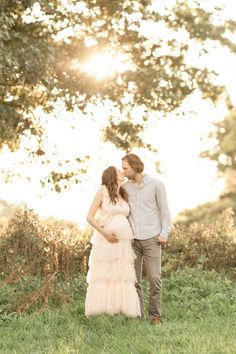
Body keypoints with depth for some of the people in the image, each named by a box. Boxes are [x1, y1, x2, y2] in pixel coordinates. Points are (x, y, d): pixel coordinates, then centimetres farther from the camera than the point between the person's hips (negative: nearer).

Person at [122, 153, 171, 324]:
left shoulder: (156, 184, -3)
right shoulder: (125, 186, 7)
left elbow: (164, 210, 0)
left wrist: (164, 233, -7)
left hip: (151, 238, -3)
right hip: (132, 239, 3)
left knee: (154, 278, -5)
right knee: (133, 278, 2)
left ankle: (155, 314, 6)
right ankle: (138, 314, 10)